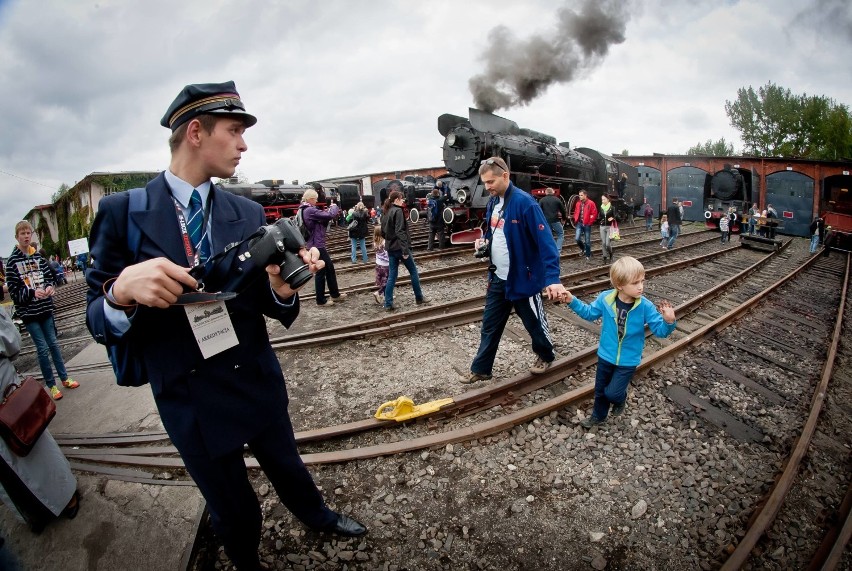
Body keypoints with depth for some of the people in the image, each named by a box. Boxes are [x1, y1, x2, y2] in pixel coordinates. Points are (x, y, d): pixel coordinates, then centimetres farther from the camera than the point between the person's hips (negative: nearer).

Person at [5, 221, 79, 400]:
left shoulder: (38, 256, 5)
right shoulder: (12, 261, -7)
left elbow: (50, 276, 9)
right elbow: (13, 291, -9)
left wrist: (50, 287, -12)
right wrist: (33, 293, -26)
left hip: (45, 308, 4)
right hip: (28, 312, -3)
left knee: (53, 344, 13)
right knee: (43, 349, 1)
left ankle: (64, 378, 25)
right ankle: (51, 385, 14)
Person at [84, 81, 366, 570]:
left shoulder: (249, 214, -3)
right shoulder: (122, 211, -10)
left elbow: (272, 308, -2)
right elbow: (99, 322, -7)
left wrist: (283, 288, -25)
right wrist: (123, 291, -30)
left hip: (260, 384, 3)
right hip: (191, 404, -2)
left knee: (289, 469, 26)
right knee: (236, 515, 18)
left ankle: (318, 516, 58)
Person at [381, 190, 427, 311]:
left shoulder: (386, 213, 12)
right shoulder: (398, 211, -13)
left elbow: (383, 231, 17)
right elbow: (400, 232, -21)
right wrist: (405, 250, -23)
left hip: (391, 248, 8)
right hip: (399, 247, -8)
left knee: (392, 276, 8)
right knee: (413, 271, 10)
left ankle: (388, 304, 6)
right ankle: (419, 298, 20)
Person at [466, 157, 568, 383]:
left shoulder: (524, 202, -21)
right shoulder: (492, 202, 3)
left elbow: (545, 241, -25)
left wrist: (552, 278, -33)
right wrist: (485, 241, -3)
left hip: (523, 278, -7)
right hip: (497, 278, 7)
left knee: (534, 323, 15)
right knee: (490, 325, 14)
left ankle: (546, 356, 42)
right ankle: (480, 369, 27)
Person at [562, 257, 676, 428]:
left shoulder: (645, 306, -20)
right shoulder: (605, 299, -16)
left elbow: (659, 330, -17)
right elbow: (589, 313, 2)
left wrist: (668, 322, -39)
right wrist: (572, 301, -10)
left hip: (628, 360, -2)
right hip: (606, 355, 3)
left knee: (612, 393, 2)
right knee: (600, 389, 19)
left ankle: (621, 399, 39)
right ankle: (598, 415, 46)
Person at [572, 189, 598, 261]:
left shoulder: (591, 203, -7)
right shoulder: (578, 203, 8)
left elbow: (594, 214, -8)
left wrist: (590, 222, -11)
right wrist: (576, 220, 7)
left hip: (587, 224, -4)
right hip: (579, 223, 4)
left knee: (587, 241, 3)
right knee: (577, 239, -9)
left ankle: (588, 255, 16)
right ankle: (582, 248, 22)